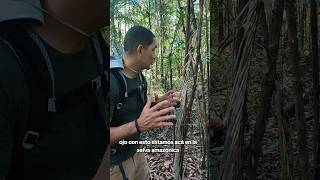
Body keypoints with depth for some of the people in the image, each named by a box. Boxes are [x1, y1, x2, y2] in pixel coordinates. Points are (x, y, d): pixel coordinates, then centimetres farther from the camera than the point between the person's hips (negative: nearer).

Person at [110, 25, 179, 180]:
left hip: (136, 151, 8)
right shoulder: (112, 81, -28)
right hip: (115, 163, -8)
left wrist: (156, 104, -2)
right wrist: (138, 125, -40)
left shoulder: (140, 78, 1)